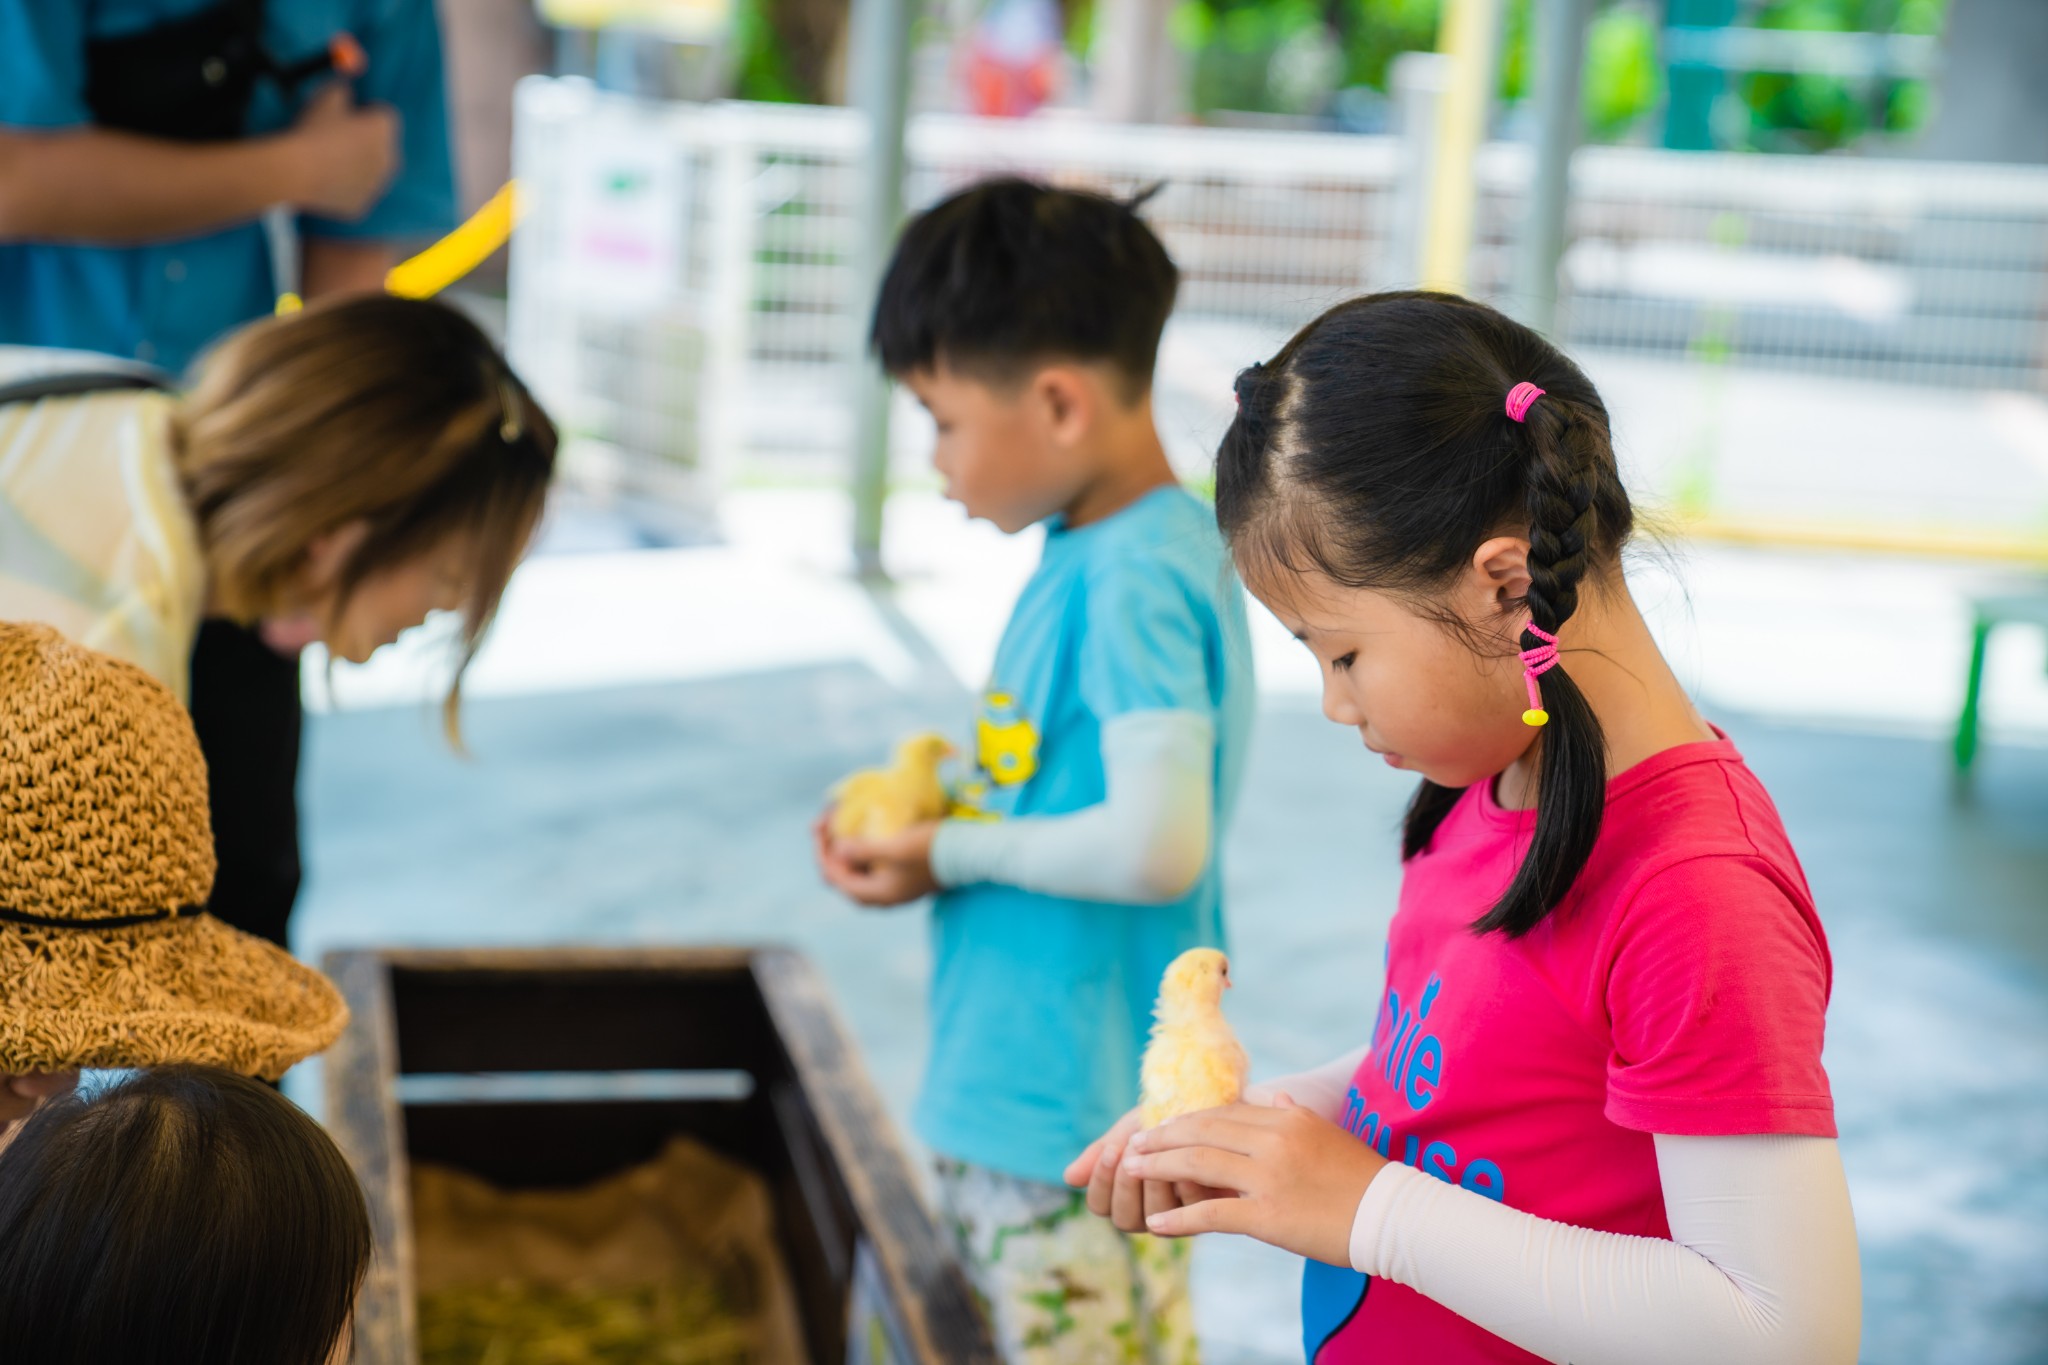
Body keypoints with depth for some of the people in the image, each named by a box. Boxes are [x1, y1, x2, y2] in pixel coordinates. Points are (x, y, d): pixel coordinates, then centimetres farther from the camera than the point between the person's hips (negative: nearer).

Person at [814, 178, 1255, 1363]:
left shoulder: (1138, 581, -21)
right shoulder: (1092, 552, 9)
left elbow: (1158, 846, -29)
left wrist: (953, 855, -16)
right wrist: (927, 825, 6)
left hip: (1076, 1133, -10)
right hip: (1012, 1097, 10)